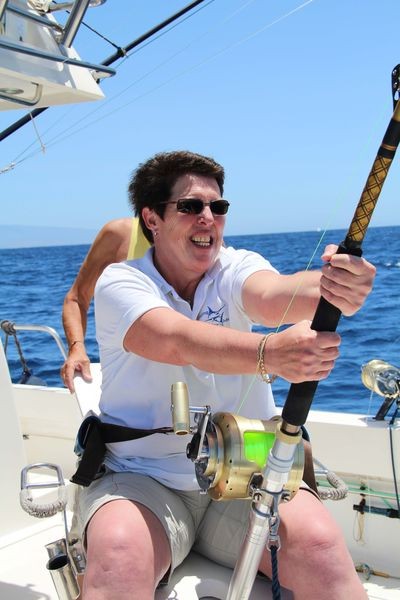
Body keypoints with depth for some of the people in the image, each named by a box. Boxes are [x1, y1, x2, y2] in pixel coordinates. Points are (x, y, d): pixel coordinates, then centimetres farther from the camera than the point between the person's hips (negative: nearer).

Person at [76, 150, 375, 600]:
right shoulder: (120, 282, -7)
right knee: (118, 552, -33)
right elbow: (178, 341, -27)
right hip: (142, 479, -2)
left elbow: (271, 295, -22)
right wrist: (268, 353, -45)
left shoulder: (235, 268, 2)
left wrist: (328, 288, -45)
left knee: (318, 542, -23)